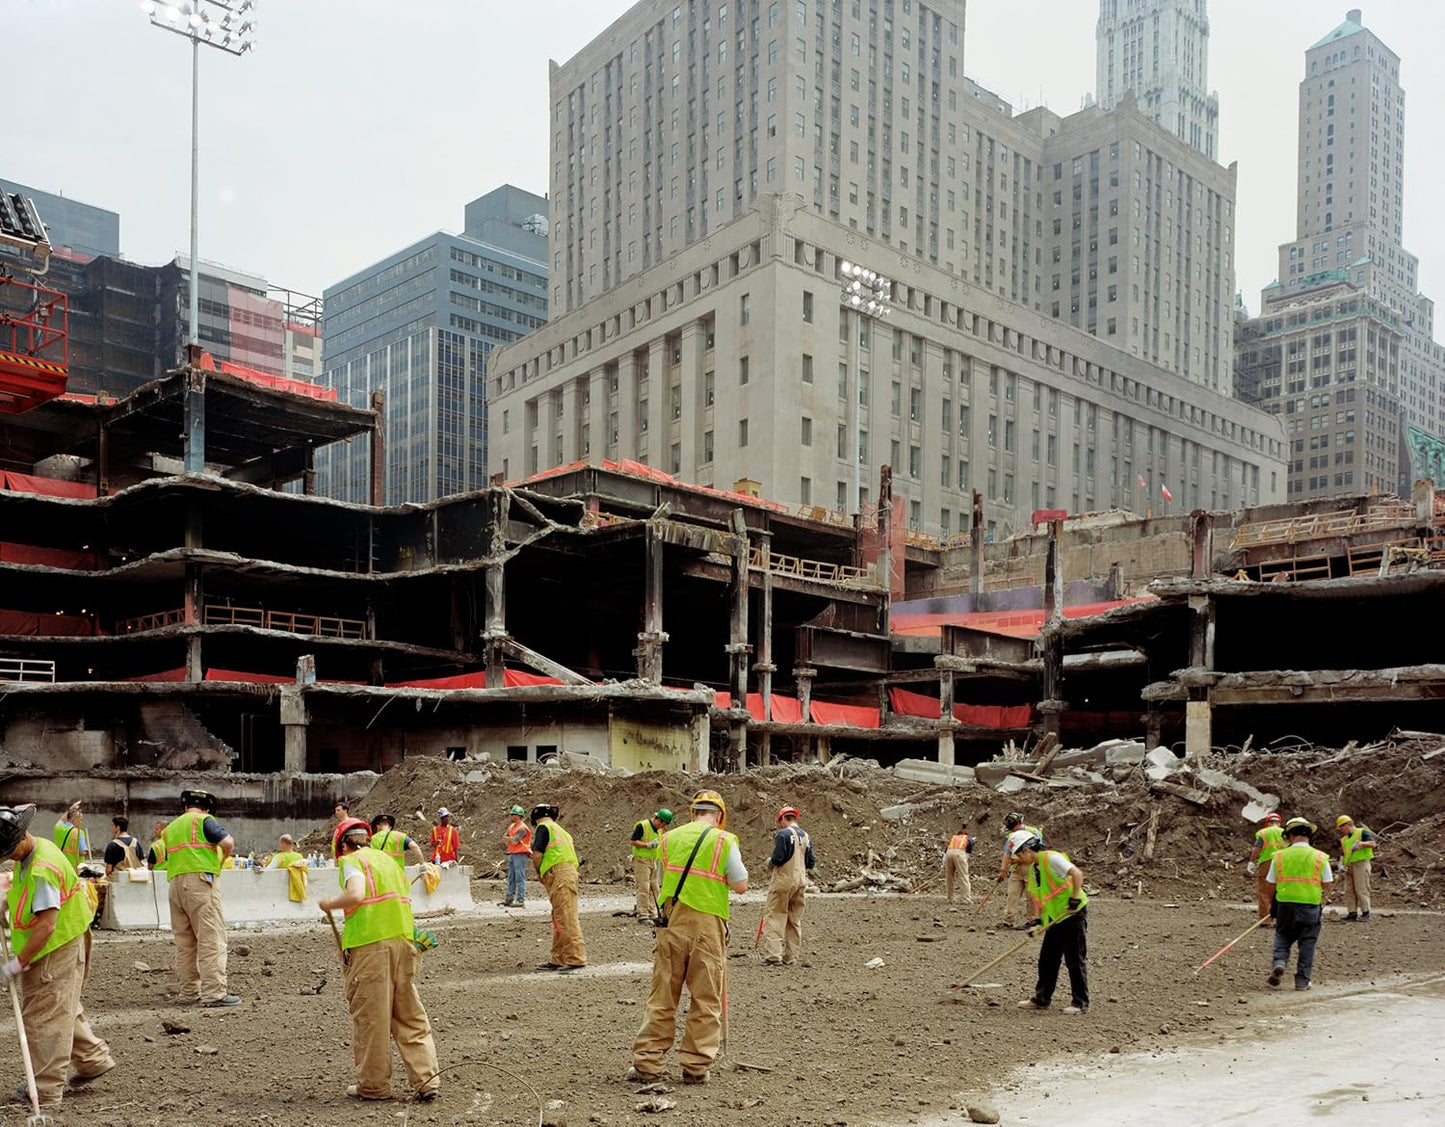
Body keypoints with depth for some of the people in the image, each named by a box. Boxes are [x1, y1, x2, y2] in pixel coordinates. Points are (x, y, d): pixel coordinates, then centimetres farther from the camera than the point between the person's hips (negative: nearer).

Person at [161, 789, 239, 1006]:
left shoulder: (171, 827, 23)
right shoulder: (204, 820, 0)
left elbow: (168, 858, 24)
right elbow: (228, 843, -13)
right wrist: (222, 859, 8)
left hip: (174, 884, 7)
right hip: (200, 881, -7)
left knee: (184, 941, 11)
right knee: (211, 938, -7)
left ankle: (189, 993, 14)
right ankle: (214, 992, -11)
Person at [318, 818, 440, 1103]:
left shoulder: (351, 861, -1)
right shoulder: (388, 859, 20)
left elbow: (355, 895, -20)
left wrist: (329, 904, -1)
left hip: (370, 945, -7)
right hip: (404, 940, 7)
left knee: (370, 1017, 4)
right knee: (411, 1016, 10)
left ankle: (373, 1086, 13)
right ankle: (427, 1080, 8)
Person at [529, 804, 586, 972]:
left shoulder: (543, 827, 2)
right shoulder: (561, 830, 29)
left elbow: (537, 854, -9)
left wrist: (539, 873, 7)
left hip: (558, 874, -9)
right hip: (569, 871, 9)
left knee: (566, 919, -10)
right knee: (558, 920, 14)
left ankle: (576, 958, -13)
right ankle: (557, 959, 19)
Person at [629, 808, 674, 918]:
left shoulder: (658, 829, 14)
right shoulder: (642, 826, -12)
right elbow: (633, 841, -15)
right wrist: (648, 845, -23)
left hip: (653, 861, 8)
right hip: (641, 860, -8)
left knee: (654, 889, 8)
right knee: (644, 888, -10)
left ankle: (652, 913, 14)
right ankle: (642, 915, -7)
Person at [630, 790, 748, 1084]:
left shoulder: (669, 838, 9)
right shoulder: (724, 841, -4)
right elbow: (740, 885, -1)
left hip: (671, 922, 3)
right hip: (707, 925, -3)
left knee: (662, 996, 9)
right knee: (706, 1000, 6)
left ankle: (646, 1063, 10)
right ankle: (696, 1066, 8)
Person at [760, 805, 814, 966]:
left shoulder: (783, 834, -12)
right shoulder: (806, 836, 9)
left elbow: (777, 858, -18)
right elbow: (811, 863, 10)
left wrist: (768, 864, 2)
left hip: (783, 880, -7)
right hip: (800, 881, 7)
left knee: (774, 916, -2)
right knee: (795, 919, 12)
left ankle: (773, 955, -7)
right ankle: (790, 957, 15)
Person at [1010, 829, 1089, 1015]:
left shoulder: (1051, 858, -17)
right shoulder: (1031, 869, 11)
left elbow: (1077, 873, -26)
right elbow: (1038, 897, 15)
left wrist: (1075, 898, -29)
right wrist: (1037, 920, 3)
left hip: (1074, 914, -9)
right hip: (1054, 919, 9)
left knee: (1075, 960, -3)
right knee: (1047, 959, 11)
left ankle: (1081, 1003, 6)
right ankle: (1041, 999, 20)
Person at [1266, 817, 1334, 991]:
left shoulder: (1279, 856, 0)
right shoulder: (1320, 857, -2)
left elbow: (1271, 883, 2)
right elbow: (1327, 884, -1)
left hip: (1285, 904, 0)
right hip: (1311, 905, 0)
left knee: (1283, 936, 18)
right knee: (1307, 942, 10)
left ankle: (1279, 962, -6)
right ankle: (1302, 980, 11)